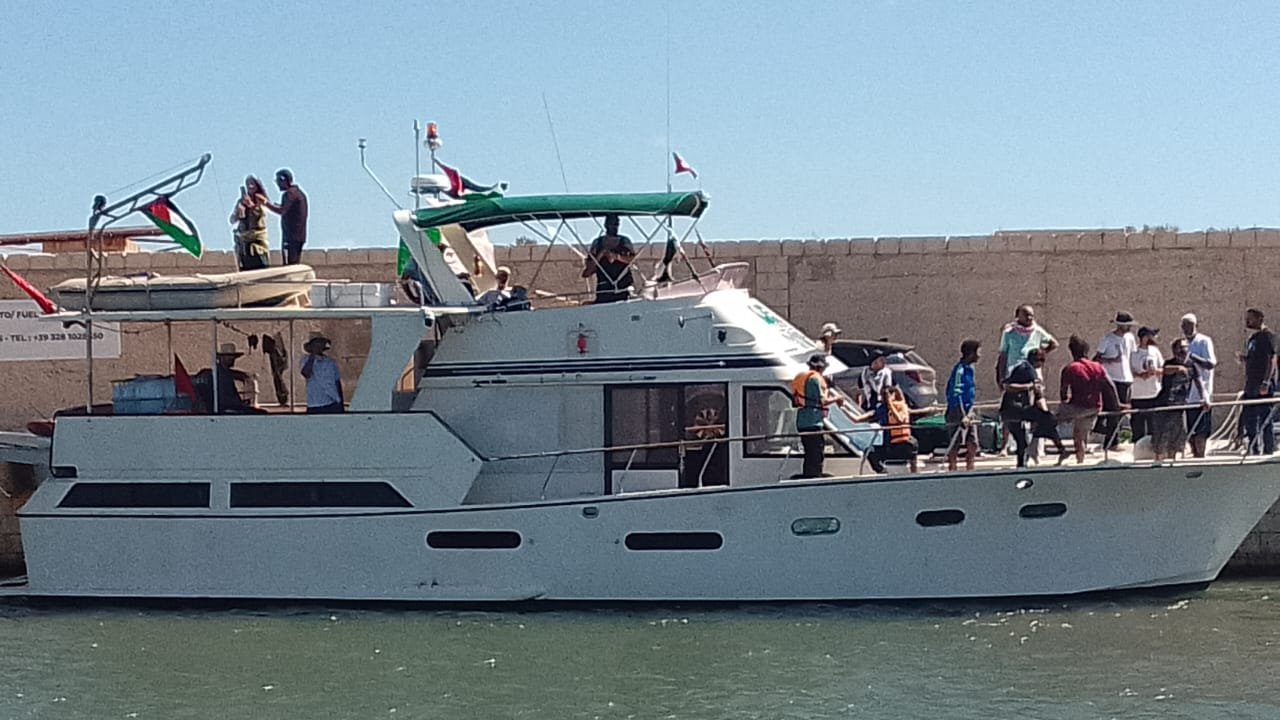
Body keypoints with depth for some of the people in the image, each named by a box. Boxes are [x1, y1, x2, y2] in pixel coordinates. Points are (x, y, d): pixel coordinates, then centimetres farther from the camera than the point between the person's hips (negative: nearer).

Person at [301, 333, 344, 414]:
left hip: (333, 405, 2)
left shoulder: (331, 362, 9)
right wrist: (312, 356, -15)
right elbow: (306, 373, -20)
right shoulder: (307, 361, 2)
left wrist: (341, 405, 13)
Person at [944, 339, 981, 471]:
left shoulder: (969, 368, 11)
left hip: (968, 412, 9)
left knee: (973, 445, 9)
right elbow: (956, 394, -20)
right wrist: (963, 416, -23)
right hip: (958, 412, -9)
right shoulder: (960, 369, -17)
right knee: (955, 447, -2)